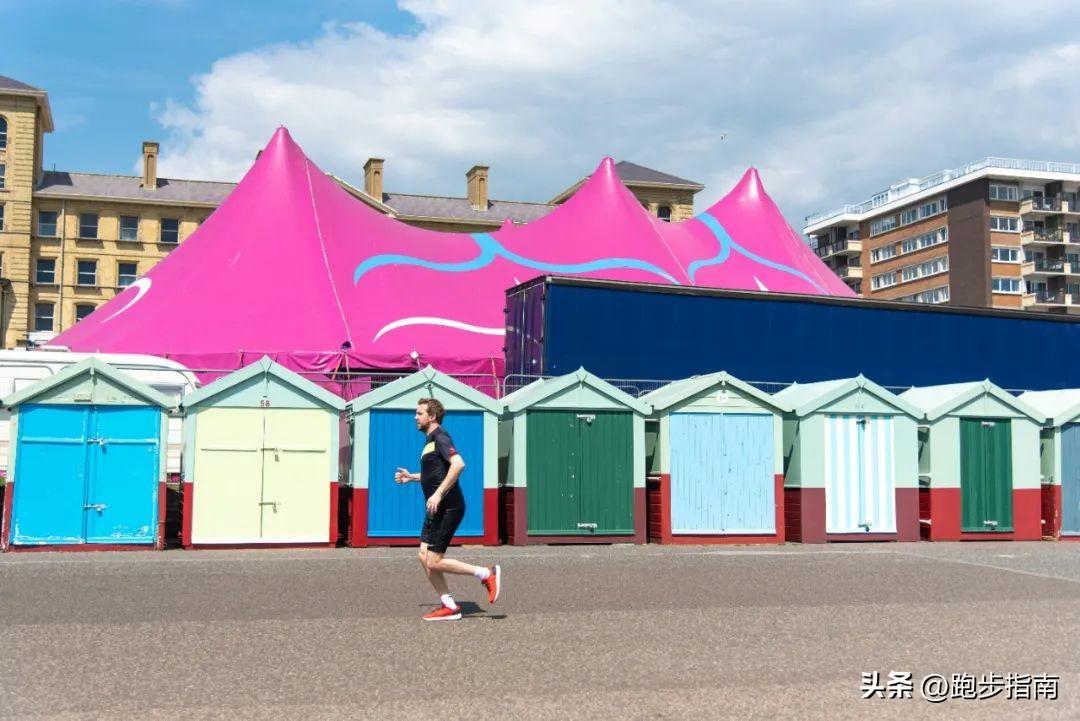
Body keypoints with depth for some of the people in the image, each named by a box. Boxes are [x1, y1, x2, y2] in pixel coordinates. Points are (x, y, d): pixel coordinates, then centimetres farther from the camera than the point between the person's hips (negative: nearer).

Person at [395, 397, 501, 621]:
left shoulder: (440, 438, -13)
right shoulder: (431, 440, 18)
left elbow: (458, 464, -29)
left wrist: (438, 494, -30)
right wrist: (411, 477, 26)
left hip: (447, 508, -10)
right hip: (437, 510, 10)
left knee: (433, 562, -9)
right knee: (424, 557, 8)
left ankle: (487, 573, 0)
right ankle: (449, 607, 13)